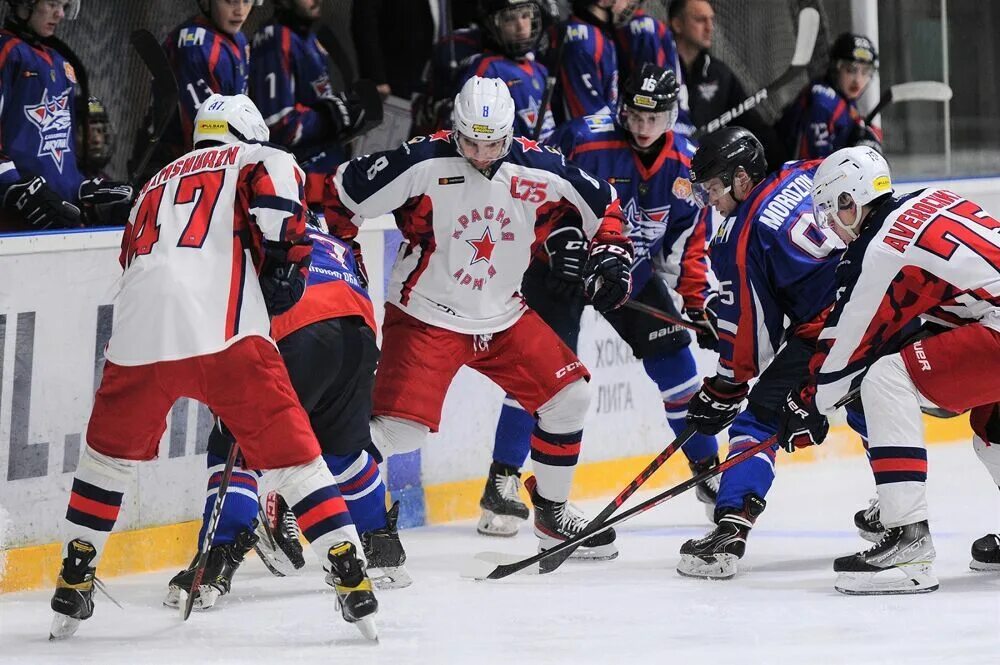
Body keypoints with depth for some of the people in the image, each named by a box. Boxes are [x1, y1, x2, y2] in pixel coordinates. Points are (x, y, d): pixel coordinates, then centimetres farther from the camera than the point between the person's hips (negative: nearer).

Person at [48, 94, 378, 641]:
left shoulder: (158, 183, 35)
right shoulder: (252, 160, 19)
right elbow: (275, 179, -6)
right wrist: (283, 261, 3)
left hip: (139, 330, 4)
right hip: (222, 331, -4)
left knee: (110, 453, 24)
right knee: (291, 454, 2)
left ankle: (73, 584, 25)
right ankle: (350, 576, -5)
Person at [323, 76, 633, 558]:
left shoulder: (540, 171, -8)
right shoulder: (424, 164, -20)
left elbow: (601, 202, 10)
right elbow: (342, 195, -12)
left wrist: (611, 254, -2)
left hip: (503, 318, 5)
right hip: (425, 316, -5)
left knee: (567, 395, 3)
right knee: (399, 429, -18)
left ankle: (552, 512, 23)